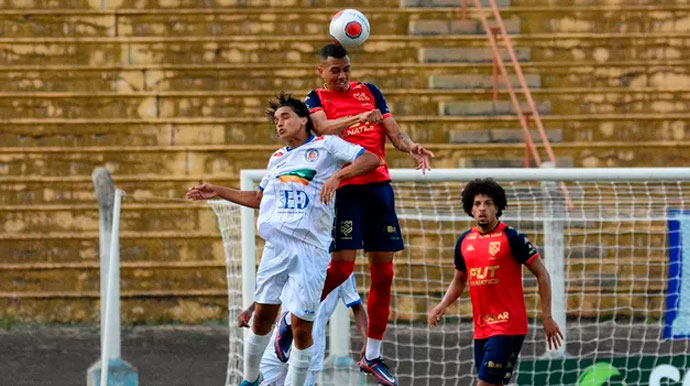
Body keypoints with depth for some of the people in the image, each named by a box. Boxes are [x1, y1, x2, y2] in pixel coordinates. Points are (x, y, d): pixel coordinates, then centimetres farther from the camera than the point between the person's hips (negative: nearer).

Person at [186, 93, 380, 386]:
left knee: (301, 326, -6)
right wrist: (218, 192, 27)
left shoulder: (326, 146, 3)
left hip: (310, 248, -5)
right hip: (276, 245, 5)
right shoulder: (277, 158, 20)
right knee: (263, 314, 6)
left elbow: (371, 160, -7)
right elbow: (258, 198, 32)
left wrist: (338, 175, -21)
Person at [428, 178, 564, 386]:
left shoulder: (511, 237, -8)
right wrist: (443, 305, 5)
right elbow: (459, 280, 24)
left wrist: (547, 317, -7)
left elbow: (542, 274, -4)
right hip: (481, 328, 6)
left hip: (508, 327, -6)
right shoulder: (464, 241, 9)